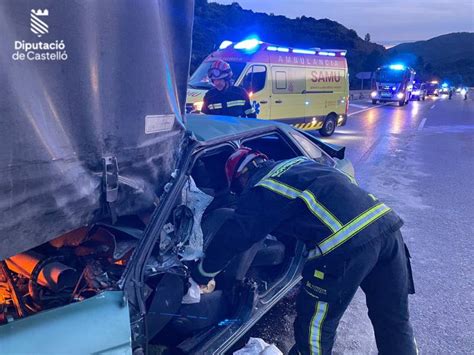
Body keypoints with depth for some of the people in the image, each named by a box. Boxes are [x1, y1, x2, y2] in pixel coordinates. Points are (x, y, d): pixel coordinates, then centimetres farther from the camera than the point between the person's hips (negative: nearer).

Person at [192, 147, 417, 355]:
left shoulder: (259, 189, 6)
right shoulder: (299, 162, 26)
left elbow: (230, 238, 6)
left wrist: (200, 276, 19)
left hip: (345, 241, -8)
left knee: (313, 326, 12)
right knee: (394, 320, 22)